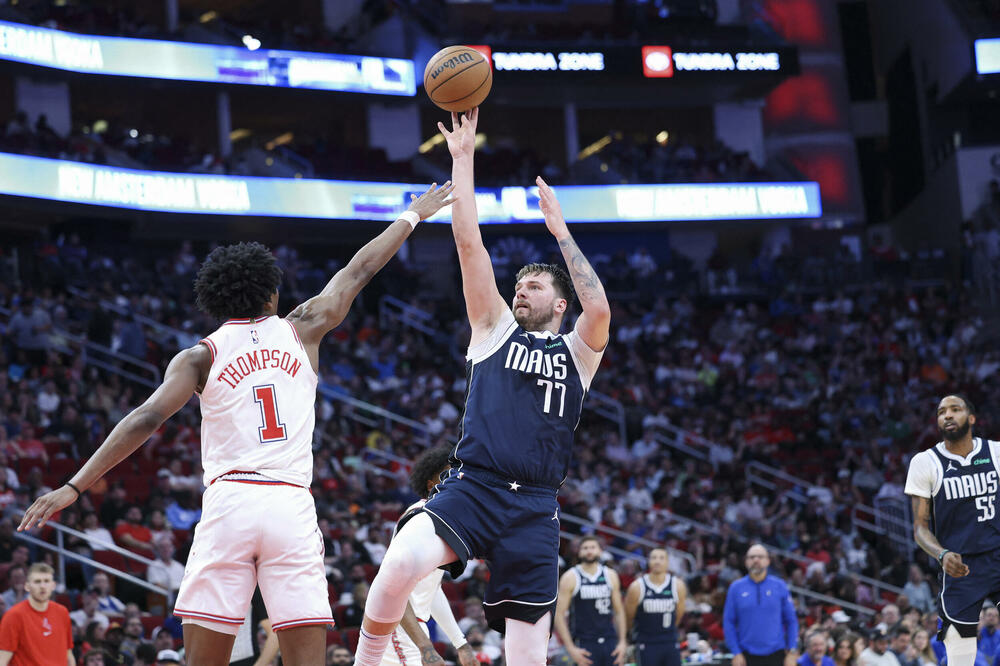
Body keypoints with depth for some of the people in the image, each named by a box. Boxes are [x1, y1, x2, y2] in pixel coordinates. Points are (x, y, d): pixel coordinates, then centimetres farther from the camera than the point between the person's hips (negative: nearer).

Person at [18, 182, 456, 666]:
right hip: (292, 505, 1)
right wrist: (414, 215, 39)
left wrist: (75, 487, -7)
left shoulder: (200, 357, 8)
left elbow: (147, 418, -4)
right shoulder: (300, 331, 13)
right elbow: (359, 270, 25)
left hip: (229, 503, -1)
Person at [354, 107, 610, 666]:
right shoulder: (495, 330, 17)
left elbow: (599, 309, -7)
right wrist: (463, 159, 6)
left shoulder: (578, 352, 16)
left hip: (534, 509, 1)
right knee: (402, 563, -32)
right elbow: (470, 244, 10)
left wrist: (560, 231, -1)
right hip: (472, 488, -1)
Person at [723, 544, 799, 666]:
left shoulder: (780, 586, 4)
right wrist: (736, 653, -5)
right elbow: (728, 622, 3)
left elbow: (791, 620, 5)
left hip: (775, 656, 0)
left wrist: (791, 653, -2)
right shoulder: (736, 588, 3)